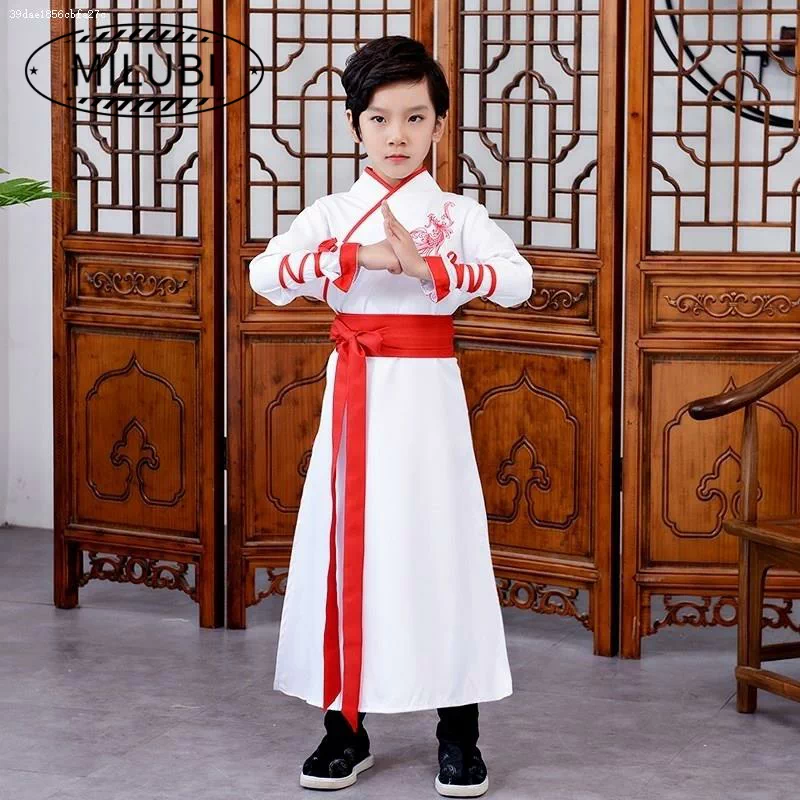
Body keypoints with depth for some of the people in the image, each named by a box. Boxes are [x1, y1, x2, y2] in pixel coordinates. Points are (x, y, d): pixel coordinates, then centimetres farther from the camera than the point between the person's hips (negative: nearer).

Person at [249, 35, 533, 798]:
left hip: (425, 392, -2)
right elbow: (264, 274, -12)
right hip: (352, 391, 2)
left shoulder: (456, 214, 1)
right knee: (345, 543, 4)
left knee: (437, 547, -1)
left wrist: (428, 268, -27)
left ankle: (458, 732, 8)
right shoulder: (330, 214, 5)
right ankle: (345, 725, 15)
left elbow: (517, 279, -15)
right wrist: (354, 257, -23)